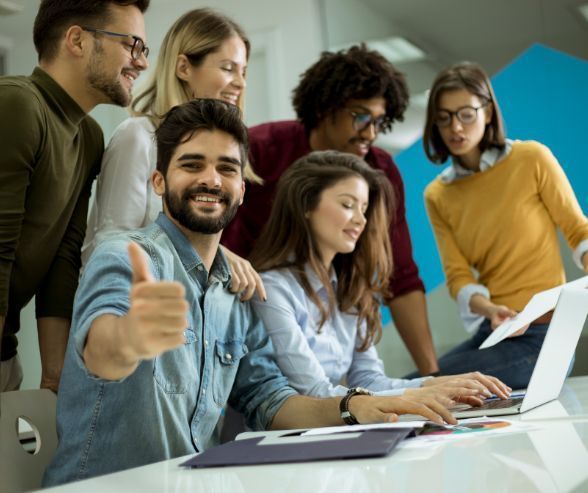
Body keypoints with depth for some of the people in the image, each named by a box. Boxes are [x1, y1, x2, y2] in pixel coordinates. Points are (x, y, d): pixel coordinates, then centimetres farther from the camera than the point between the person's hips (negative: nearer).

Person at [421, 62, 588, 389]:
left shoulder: (532, 159, -6)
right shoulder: (438, 196, 6)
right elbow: (458, 275, -1)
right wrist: (488, 309, -21)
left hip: (544, 333, -5)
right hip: (492, 333, 5)